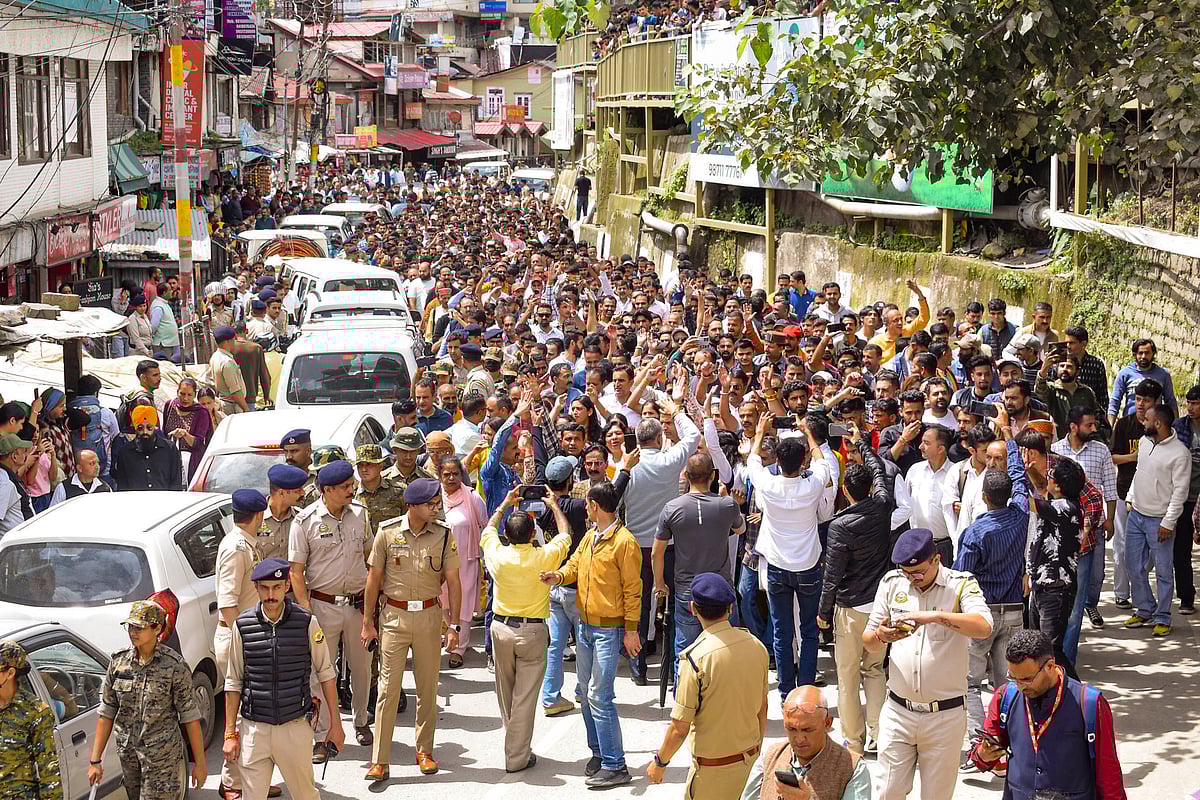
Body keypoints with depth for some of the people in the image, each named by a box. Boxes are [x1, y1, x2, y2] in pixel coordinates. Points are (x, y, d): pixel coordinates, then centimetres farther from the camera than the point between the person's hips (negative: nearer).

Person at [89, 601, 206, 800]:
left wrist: (199, 763, -5)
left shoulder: (174, 665, -9)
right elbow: (106, 713, 8)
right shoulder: (119, 662, 3)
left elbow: (190, 717, -6)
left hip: (163, 759, -5)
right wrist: (95, 760, 6)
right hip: (128, 757, 5)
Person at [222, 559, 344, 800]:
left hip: (295, 727, 0)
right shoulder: (242, 626, -2)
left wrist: (336, 723, 6)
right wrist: (230, 734, 4)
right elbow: (233, 683, 5)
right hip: (253, 728, 0)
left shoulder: (307, 623, -4)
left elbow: (325, 674, 5)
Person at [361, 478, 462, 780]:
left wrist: (454, 626, -2)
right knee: (388, 687, -2)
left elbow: (453, 581, 1)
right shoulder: (387, 532, -5)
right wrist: (367, 622, 3)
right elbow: (374, 579, 2)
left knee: (428, 687, 9)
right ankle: (380, 761, 1)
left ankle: (425, 751, 24)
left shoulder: (443, 534, -3)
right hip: (393, 616, -1)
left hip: (429, 616, 1)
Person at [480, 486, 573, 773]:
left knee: (505, 692, 18)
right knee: (525, 696, 2)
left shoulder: (497, 554, -8)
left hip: (501, 628, 3)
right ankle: (517, 757, 4)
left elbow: (488, 530, 17)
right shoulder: (544, 557, -14)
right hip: (532, 631, -3)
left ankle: (514, 743, 32)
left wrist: (504, 505, 27)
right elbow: (565, 535, 8)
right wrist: (554, 506, 21)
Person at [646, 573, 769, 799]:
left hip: (714, 768, -6)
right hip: (750, 760, 6)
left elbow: (680, 728, -17)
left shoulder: (696, 657, -21)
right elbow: (762, 710, 10)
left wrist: (659, 762, -1)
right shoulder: (757, 646, -3)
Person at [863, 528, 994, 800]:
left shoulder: (961, 585, -6)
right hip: (898, 713, 3)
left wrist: (933, 616, -35)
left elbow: (983, 627, -25)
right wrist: (881, 636, -15)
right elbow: (868, 642, 9)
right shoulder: (892, 583, 4)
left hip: (945, 715, -2)